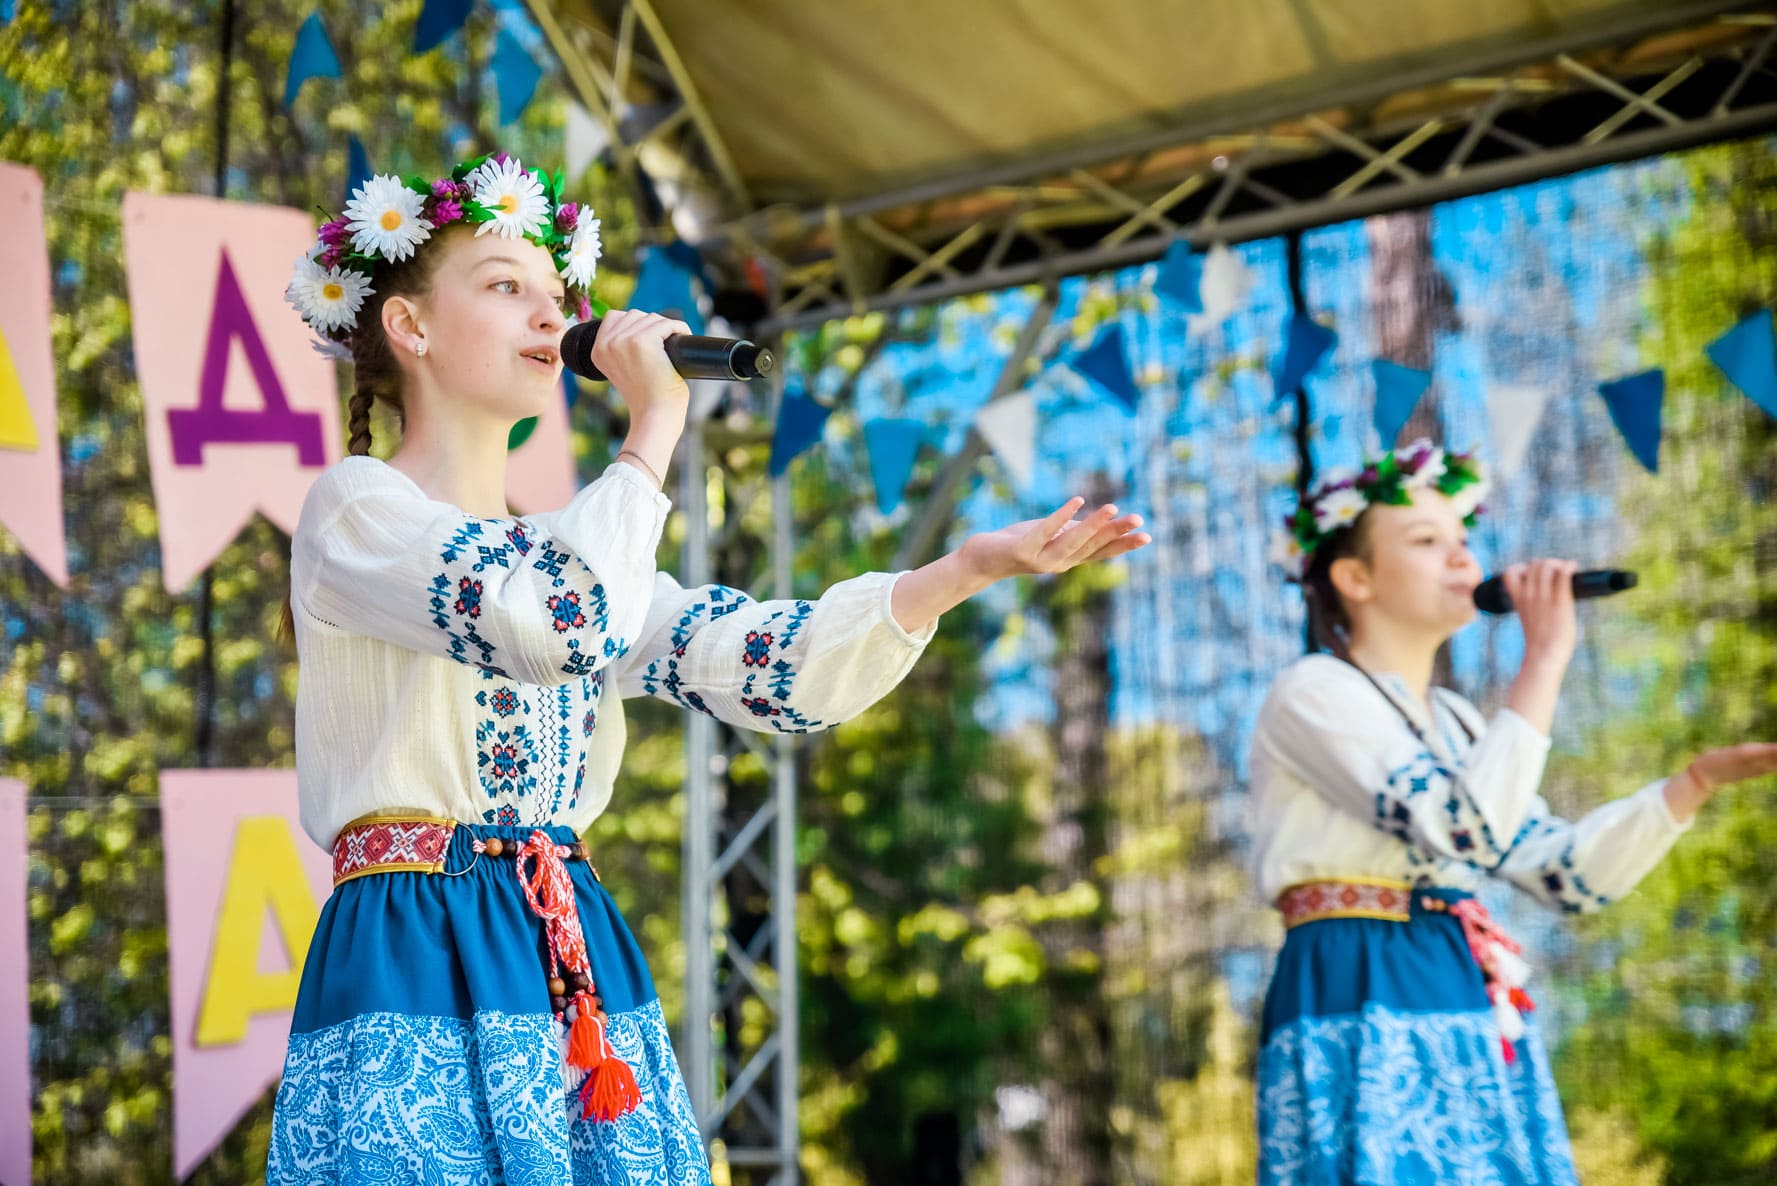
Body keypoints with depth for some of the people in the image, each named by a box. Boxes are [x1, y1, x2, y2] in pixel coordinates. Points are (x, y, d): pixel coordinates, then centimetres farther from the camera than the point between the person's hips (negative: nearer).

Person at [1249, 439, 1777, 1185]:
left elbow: (1568, 874, 13)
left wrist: (1704, 777, 3)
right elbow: (1461, 829, -20)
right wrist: (1543, 659, -15)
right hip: (1362, 1012, -8)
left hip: (1469, 1018, 8)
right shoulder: (1314, 693, -6)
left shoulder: (1454, 723, 19)